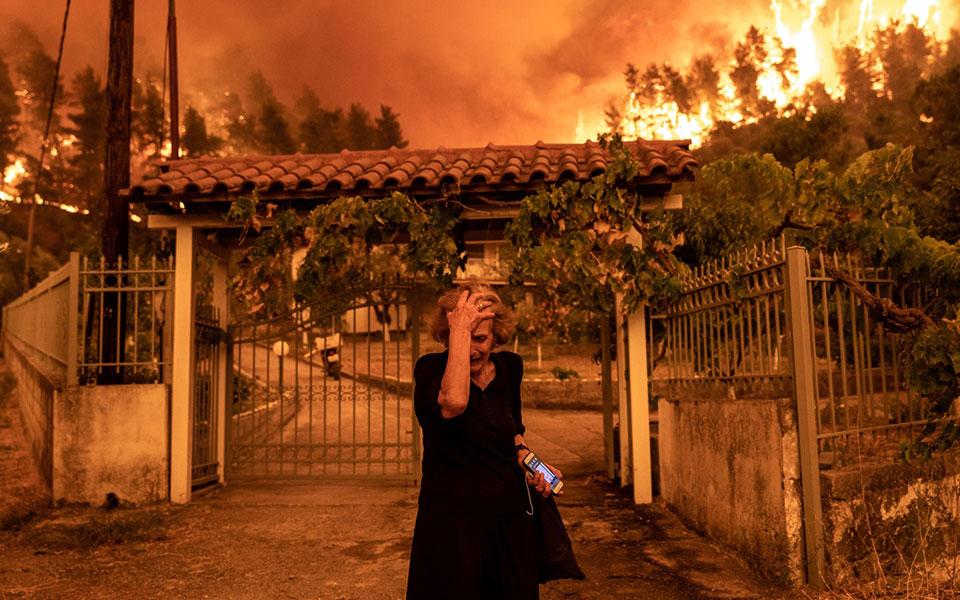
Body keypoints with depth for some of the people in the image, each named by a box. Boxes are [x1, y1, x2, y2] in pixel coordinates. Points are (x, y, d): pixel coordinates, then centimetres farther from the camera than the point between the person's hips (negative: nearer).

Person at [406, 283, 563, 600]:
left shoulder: (509, 366, 3)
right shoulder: (430, 367, -12)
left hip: (512, 516, 5)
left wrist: (525, 458, 2)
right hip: (452, 521, -5)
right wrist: (459, 328, -30)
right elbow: (453, 402, -37)